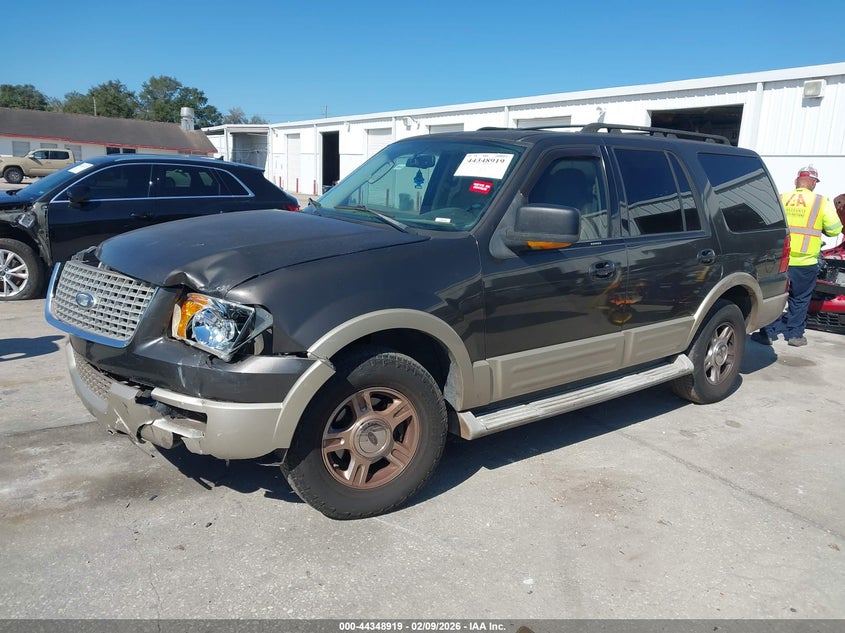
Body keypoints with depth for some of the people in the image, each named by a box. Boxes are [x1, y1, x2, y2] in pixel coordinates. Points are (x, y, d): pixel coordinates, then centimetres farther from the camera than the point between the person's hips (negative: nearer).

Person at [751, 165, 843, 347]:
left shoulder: (781, 199, 0)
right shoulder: (821, 202, -4)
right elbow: (834, 229, -2)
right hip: (805, 262, -1)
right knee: (800, 300, 13)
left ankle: (768, 332, 11)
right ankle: (794, 333, 19)